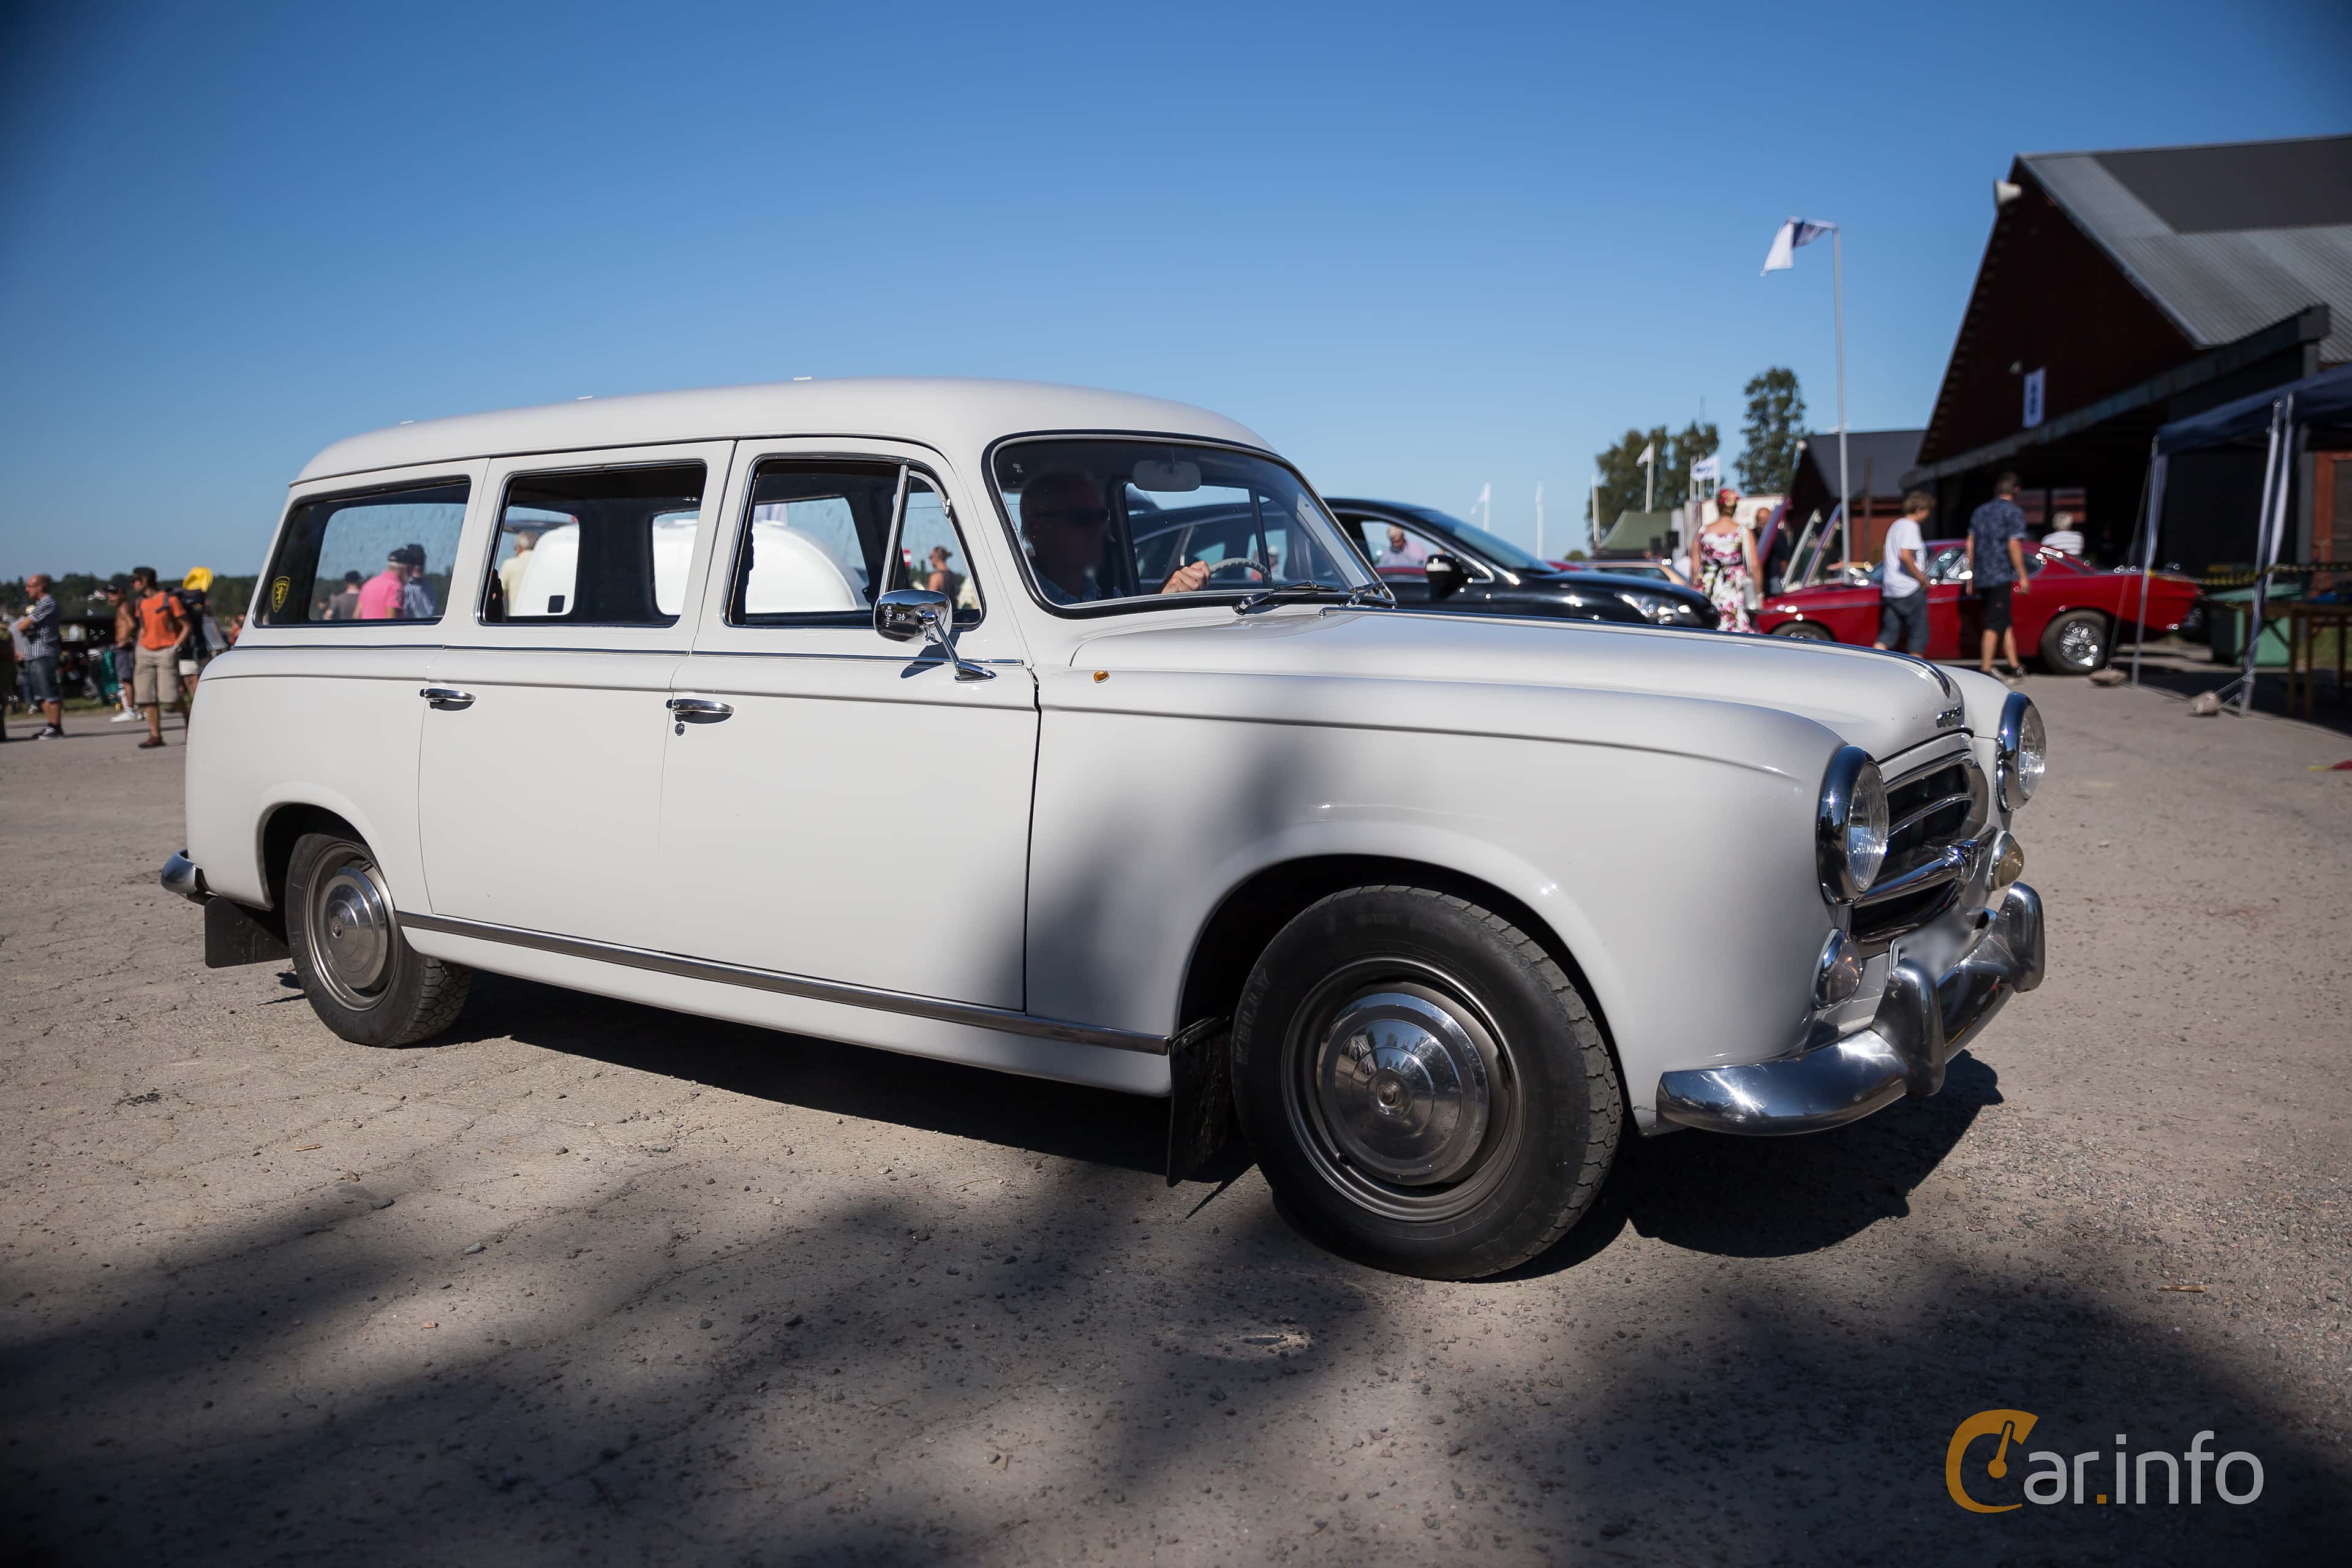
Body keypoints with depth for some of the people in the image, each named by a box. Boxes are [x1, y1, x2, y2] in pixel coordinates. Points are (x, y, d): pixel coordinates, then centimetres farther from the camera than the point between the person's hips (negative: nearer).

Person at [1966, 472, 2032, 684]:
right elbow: (2014, 545, -13)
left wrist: (1971, 576, 18)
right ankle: (1985, 671, -8)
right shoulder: (2014, 513, -5)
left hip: (1981, 577, 7)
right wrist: (2023, 577, -9)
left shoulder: (1980, 512, 15)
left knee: (2005, 623, 14)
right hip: (2001, 577, -7)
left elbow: (1970, 544, 14)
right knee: (1995, 625, -5)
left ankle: (2015, 669, 17)